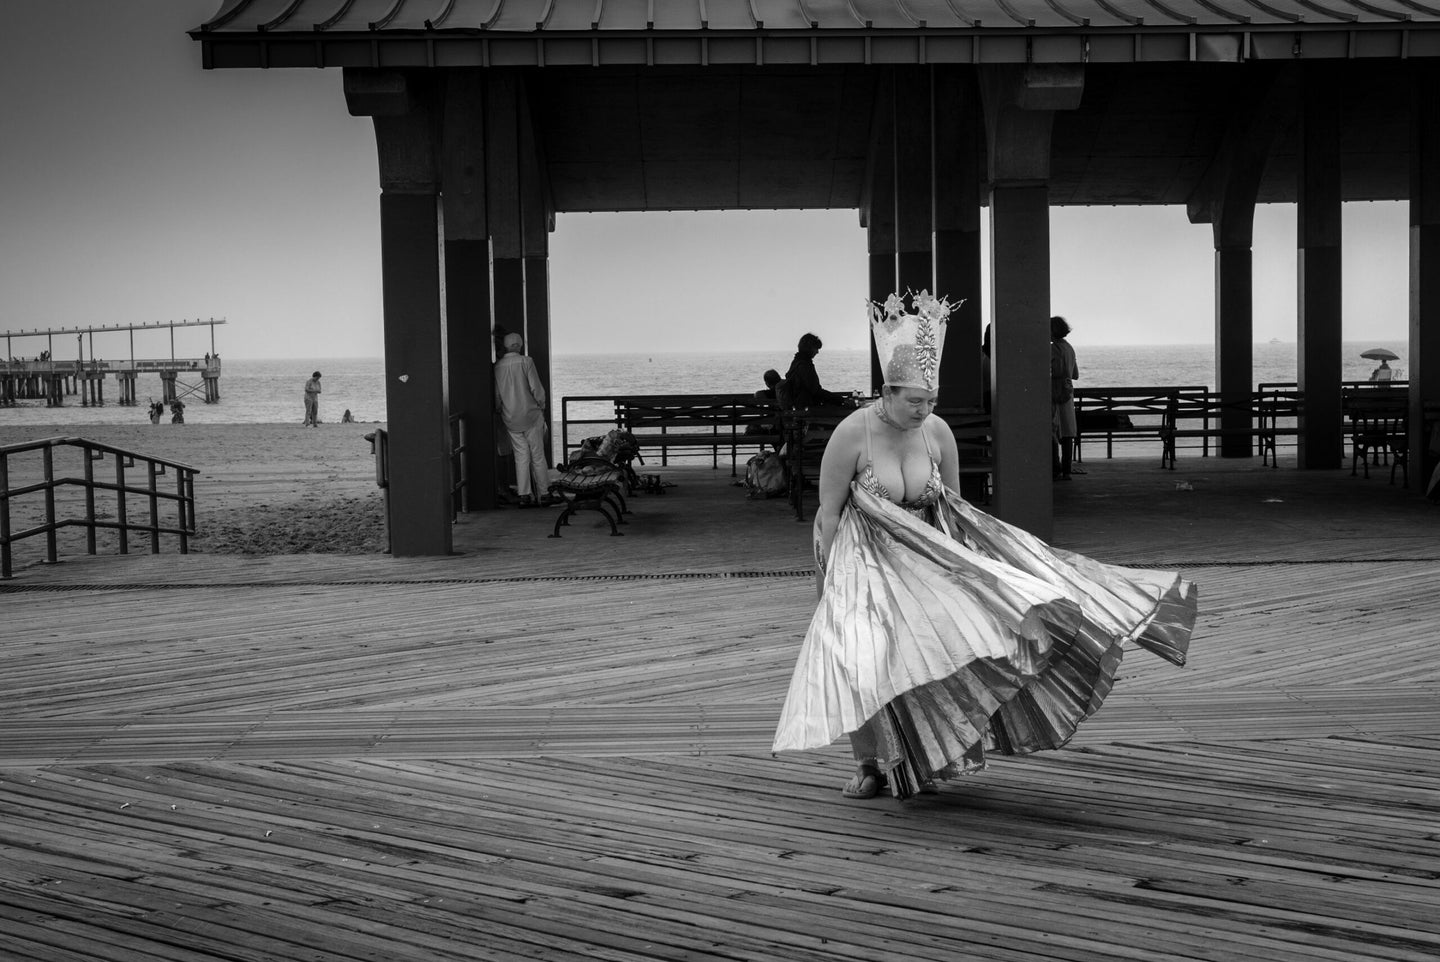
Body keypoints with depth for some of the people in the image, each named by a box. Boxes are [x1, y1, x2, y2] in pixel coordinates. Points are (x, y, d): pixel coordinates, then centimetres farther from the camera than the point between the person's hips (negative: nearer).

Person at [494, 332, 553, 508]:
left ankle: (524, 495, 1)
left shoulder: (497, 367, 2)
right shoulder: (525, 362, -10)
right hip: (531, 414, -3)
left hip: (510, 419, 3)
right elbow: (536, 388, -11)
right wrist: (542, 407, 3)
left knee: (521, 457, 7)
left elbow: (496, 395, 7)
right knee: (537, 456, 5)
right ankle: (542, 494, 8)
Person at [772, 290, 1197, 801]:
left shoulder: (938, 433, -8)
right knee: (863, 657, -11)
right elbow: (829, 513, -12)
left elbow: (954, 507, 6)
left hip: (927, 555, 4)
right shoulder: (852, 433, -20)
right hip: (865, 561, -4)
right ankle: (871, 765, 4)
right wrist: (829, 580, -10)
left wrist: (958, 566, 8)